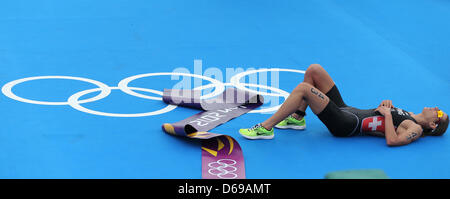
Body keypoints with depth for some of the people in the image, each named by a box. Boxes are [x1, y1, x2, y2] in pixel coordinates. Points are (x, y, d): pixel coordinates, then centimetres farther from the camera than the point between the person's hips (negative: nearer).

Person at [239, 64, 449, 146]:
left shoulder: (415, 129, -9)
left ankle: (265, 128, -15)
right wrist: (387, 104, 5)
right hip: (346, 110, 9)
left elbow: (392, 140, -27)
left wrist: (387, 114, -17)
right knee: (314, 69, 4)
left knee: (303, 88, -22)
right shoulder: (410, 115, 16)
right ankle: (297, 118, 11)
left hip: (346, 125, -9)